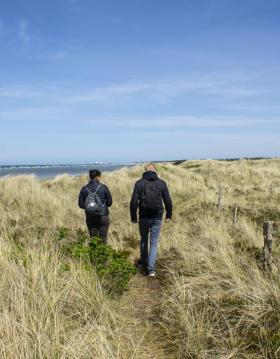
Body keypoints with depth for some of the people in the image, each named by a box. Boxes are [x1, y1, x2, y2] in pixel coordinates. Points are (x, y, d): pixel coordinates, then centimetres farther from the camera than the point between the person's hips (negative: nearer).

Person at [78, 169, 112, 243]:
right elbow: (110, 202, -5)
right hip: (103, 216, -2)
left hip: (90, 217, 2)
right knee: (103, 240, 7)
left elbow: (81, 204, -2)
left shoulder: (84, 189, -2)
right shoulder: (103, 187, -8)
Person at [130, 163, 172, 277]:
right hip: (157, 218, 0)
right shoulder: (162, 183, -2)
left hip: (144, 217, 0)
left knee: (143, 241, 19)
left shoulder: (139, 183, -6)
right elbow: (168, 201, 0)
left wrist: (133, 217, 0)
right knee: (154, 243, 6)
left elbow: (134, 202, -9)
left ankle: (143, 263, 32)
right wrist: (169, 215, 13)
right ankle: (151, 268, 0)